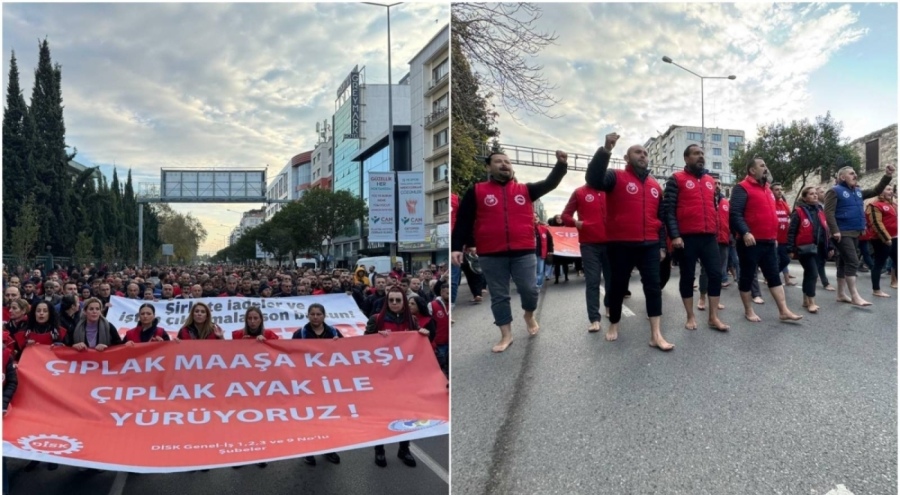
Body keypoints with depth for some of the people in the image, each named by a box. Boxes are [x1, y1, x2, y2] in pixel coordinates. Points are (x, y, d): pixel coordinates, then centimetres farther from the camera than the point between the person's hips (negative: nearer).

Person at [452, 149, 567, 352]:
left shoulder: (525, 190, 11)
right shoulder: (476, 191, 3)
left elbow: (550, 183, 5)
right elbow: (463, 221, 2)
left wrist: (561, 164, -11)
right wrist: (457, 247, -6)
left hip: (523, 252, 1)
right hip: (491, 255, -1)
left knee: (529, 289, 4)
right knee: (499, 296, 6)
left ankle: (529, 315, 36)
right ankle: (506, 335, 18)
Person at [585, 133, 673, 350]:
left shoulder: (655, 185, 15)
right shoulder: (616, 177, -2)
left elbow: (661, 218, 19)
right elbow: (593, 179, -24)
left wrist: (662, 244, 14)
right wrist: (605, 150, -33)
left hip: (649, 245, 4)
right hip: (621, 245, -4)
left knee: (653, 286, -2)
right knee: (618, 285, 7)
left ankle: (656, 334, -2)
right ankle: (614, 325, 26)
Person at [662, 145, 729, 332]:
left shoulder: (711, 180, 17)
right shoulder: (676, 179, -1)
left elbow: (714, 208, 23)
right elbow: (668, 209, -8)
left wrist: (716, 231, 17)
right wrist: (675, 235, -16)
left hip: (709, 237, 5)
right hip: (687, 238, -5)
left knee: (716, 274, 1)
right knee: (687, 277, 3)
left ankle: (714, 318, 9)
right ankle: (690, 317, 14)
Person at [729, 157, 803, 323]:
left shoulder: (767, 189, 19)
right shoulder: (742, 188, -9)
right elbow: (735, 214, -20)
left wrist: (774, 236, 25)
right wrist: (745, 232, -31)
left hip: (769, 242, 9)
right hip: (750, 242, -8)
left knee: (775, 277, 7)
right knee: (747, 277, 2)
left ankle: (784, 311, 9)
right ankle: (749, 311, 12)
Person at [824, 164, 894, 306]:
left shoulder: (858, 192, 17)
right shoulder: (835, 191, -7)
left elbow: (876, 191, 16)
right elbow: (829, 212, -16)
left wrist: (887, 176, 2)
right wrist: (835, 230, -24)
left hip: (855, 233, 9)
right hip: (842, 233, -9)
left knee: (844, 263, 12)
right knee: (852, 262, -14)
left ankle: (841, 294, 17)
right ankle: (855, 297, -14)